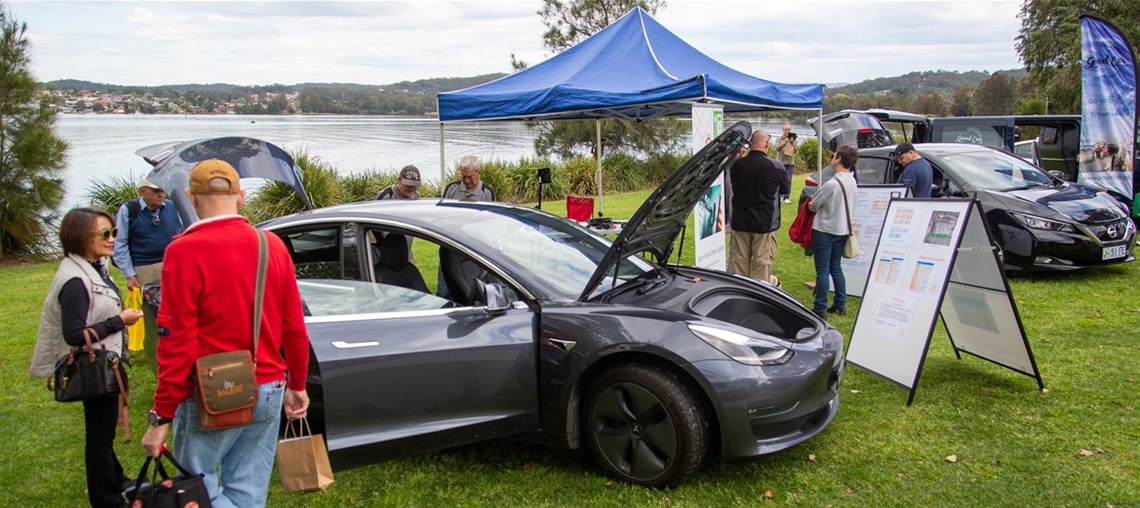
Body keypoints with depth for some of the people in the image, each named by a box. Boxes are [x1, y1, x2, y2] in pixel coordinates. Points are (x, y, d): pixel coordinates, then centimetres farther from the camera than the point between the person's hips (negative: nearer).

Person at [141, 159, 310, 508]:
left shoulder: (185, 250, -14)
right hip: (270, 392, 5)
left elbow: (177, 342, -16)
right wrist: (297, 385, 17)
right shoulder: (273, 245, 1)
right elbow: (294, 328, 5)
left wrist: (162, 417, -8)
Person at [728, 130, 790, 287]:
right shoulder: (774, 166, -13)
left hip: (740, 221, 3)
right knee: (762, 263, 5)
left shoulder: (736, 164, -3)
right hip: (764, 223, -3)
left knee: (738, 261, 11)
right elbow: (785, 188, 3)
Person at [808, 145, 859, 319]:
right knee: (836, 268, 18)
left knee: (822, 270, -1)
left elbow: (812, 206, -15)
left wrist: (812, 202, 7)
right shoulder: (852, 182, 2)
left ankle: (820, 309, 4)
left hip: (825, 231, -8)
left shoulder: (832, 184, -23)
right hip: (842, 230, 8)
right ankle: (840, 305, 23)